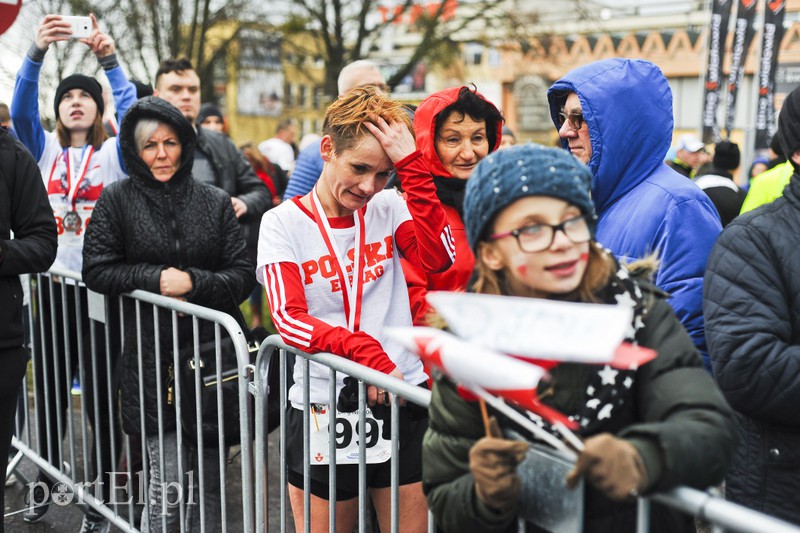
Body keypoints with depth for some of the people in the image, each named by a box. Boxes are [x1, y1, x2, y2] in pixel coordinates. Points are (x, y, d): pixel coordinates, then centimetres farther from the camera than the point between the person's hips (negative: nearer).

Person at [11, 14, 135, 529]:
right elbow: (21, 109, -8)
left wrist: (110, 58, -29)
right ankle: (45, 481, 30)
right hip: (52, 282, 3)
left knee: (100, 391, 3)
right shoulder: (45, 150, 10)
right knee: (49, 386, 12)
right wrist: (37, 51, -24)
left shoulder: (113, 154, 4)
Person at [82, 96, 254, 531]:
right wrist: (155, 278, -10)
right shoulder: (117, 200, 4)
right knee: (169, 482, -4)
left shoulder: (215, 202, 8)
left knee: (208, 482, 7)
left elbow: (243, 275, 5)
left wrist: (194, 282, -11)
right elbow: (96, 270, 1)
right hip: (151, 356, -2)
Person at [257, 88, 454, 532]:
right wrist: (366, 351, -28)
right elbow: (289, 319, -13)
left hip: (402, 398, 2)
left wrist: (411, 163, -15)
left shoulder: (388, 207, 4)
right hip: (321, 406, -1)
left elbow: (437, 258, -15)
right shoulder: (284, 222, -2)